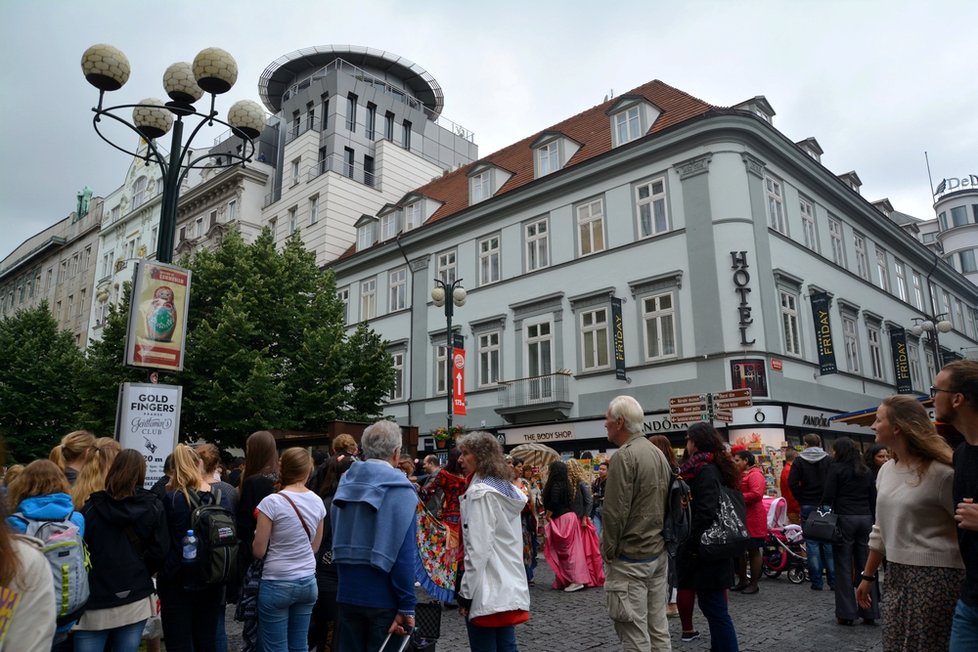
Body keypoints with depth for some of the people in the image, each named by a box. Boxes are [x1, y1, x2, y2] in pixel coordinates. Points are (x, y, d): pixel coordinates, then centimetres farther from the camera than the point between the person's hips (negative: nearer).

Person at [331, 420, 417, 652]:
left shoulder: (345, 484, 4)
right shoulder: (399, 489, -15)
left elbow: (338, 540, 10)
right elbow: (404, 554, -19)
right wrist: (406, 606, -15)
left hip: (347, 595, 6)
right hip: (384, 598, -5)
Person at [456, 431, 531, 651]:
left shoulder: (480, 492, -15)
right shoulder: (509, 489, 11)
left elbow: (478, 549, -19)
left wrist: (466, 592, -14)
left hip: (487, 589, -9)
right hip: (509, 586, 9)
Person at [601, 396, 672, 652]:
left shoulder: (624, 456, -17)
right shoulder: (658, 452, 10)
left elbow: (615, 512, -20)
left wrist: (608, 551, -8)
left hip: (631, 558, -9)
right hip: (659, 553, 9)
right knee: (659, 629, 15)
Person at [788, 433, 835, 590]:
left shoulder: (799, 461, -2)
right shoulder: (828, 460, 0)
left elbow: (792, 483, -10)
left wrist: (801, 499, 1)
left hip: (808, 506, -1)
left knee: (812, 544, 3)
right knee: (829, 542, 8)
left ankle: (816, 582, 5)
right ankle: (833, 580, 10)